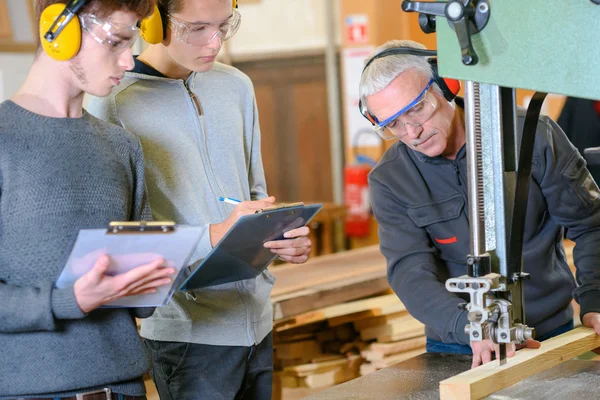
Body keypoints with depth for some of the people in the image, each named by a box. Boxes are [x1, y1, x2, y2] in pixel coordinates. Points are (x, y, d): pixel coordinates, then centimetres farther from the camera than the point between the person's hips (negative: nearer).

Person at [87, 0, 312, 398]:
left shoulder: (237, 86, 10)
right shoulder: (114, 101, -11)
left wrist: (284, 237, -2)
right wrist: (215, 236, -25)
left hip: (257, 321, 6)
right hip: (189, 331, -6)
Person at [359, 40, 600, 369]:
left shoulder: (531, 136, -6)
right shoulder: (389, 181, -3)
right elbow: (410, 272, -13)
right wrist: (472, 328, -30)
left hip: (551, 332, -1)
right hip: (454, 347, 1)